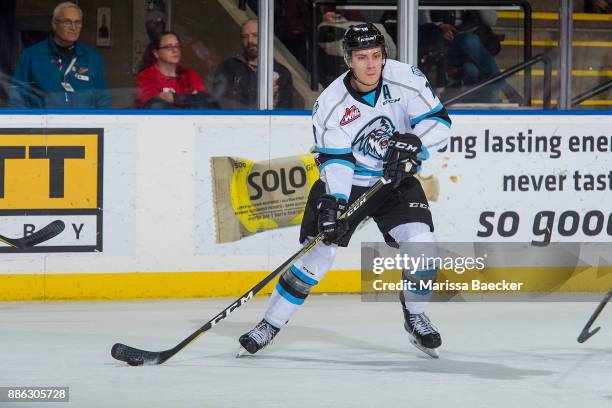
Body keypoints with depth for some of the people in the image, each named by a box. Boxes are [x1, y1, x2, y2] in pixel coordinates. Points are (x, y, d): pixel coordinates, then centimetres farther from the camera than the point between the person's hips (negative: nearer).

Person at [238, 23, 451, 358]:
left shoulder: (405, 79, -17)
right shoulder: (331, 104, -19)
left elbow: (438, 121, -13)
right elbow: (334, 161, -20)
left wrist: (412, 144, -32)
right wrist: (332, 205, -34)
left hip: (396, 179, 1)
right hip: (345, 183, -1)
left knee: (420, 243, -18)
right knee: (317, 253, -9)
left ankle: (415, 318, 7)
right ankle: (270, 325, 5)